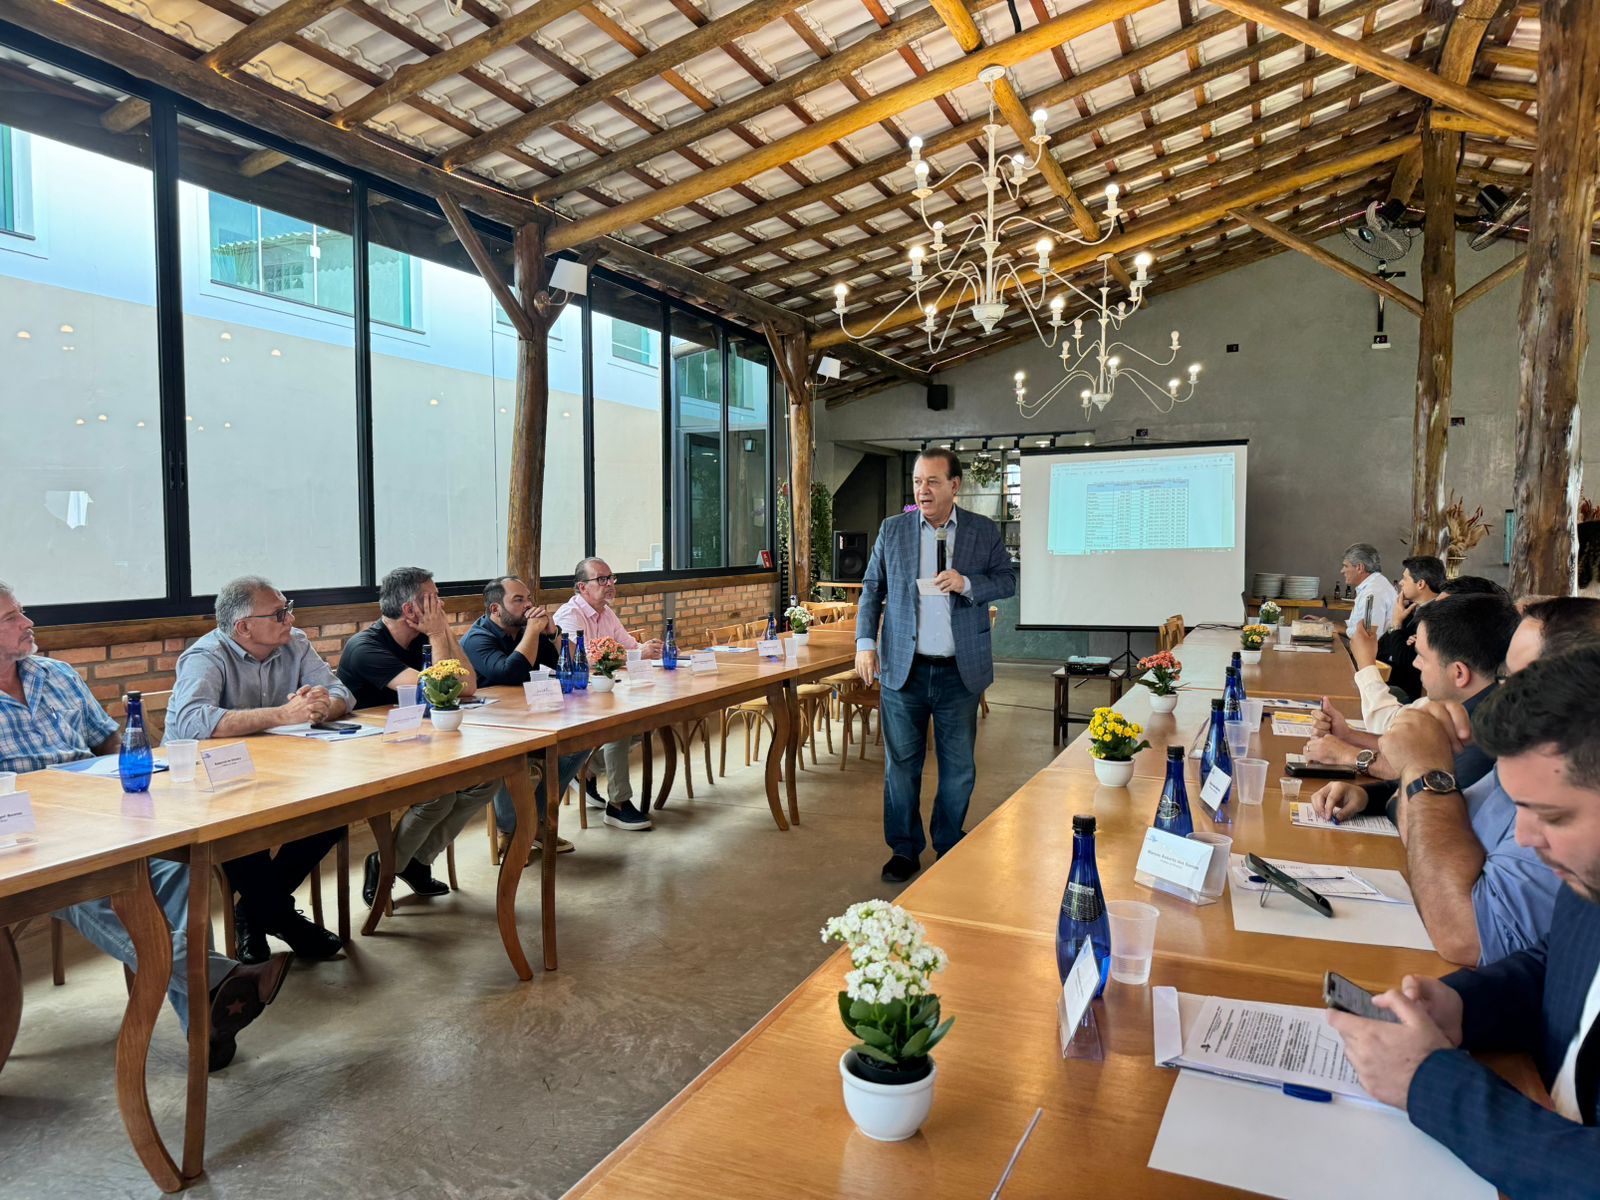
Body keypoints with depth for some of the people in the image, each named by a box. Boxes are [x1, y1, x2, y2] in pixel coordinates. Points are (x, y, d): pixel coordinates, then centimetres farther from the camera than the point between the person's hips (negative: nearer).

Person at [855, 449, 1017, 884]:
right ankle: (904, 849, 22)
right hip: (903, 668, 0)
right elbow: (872, 588, 7)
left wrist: (968, 584, -17)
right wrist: (865, 641, -4)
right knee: (901, 763, 8)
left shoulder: (984, 531, 1)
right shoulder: (892, 529, 3)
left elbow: (1008, 579, 3)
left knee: (959, 767, 10)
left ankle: (950, 849, 28)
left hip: (961, 671, 0)